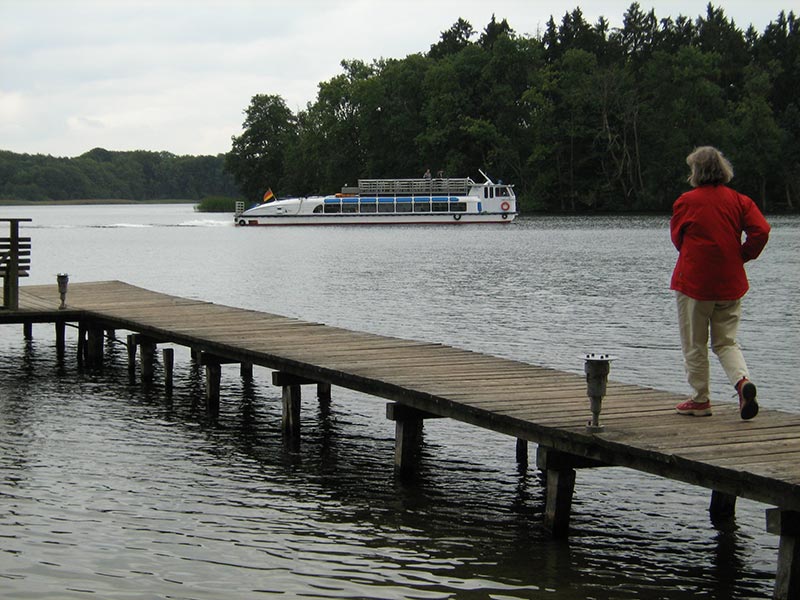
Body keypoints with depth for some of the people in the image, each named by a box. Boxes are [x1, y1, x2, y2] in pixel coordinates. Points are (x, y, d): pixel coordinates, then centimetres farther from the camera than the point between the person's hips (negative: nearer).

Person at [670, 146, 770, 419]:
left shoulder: (686, 202, -7)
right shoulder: (739, 200, 1)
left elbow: (677, 238, 6)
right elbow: (761, 231, -9)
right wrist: (741, 256, 5)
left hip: (694, 281, -4)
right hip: (730, 283, 4)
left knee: (694, 345, 8)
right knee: (726, 342, 11)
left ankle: (700, 399, 12)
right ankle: (742, 380, -14)